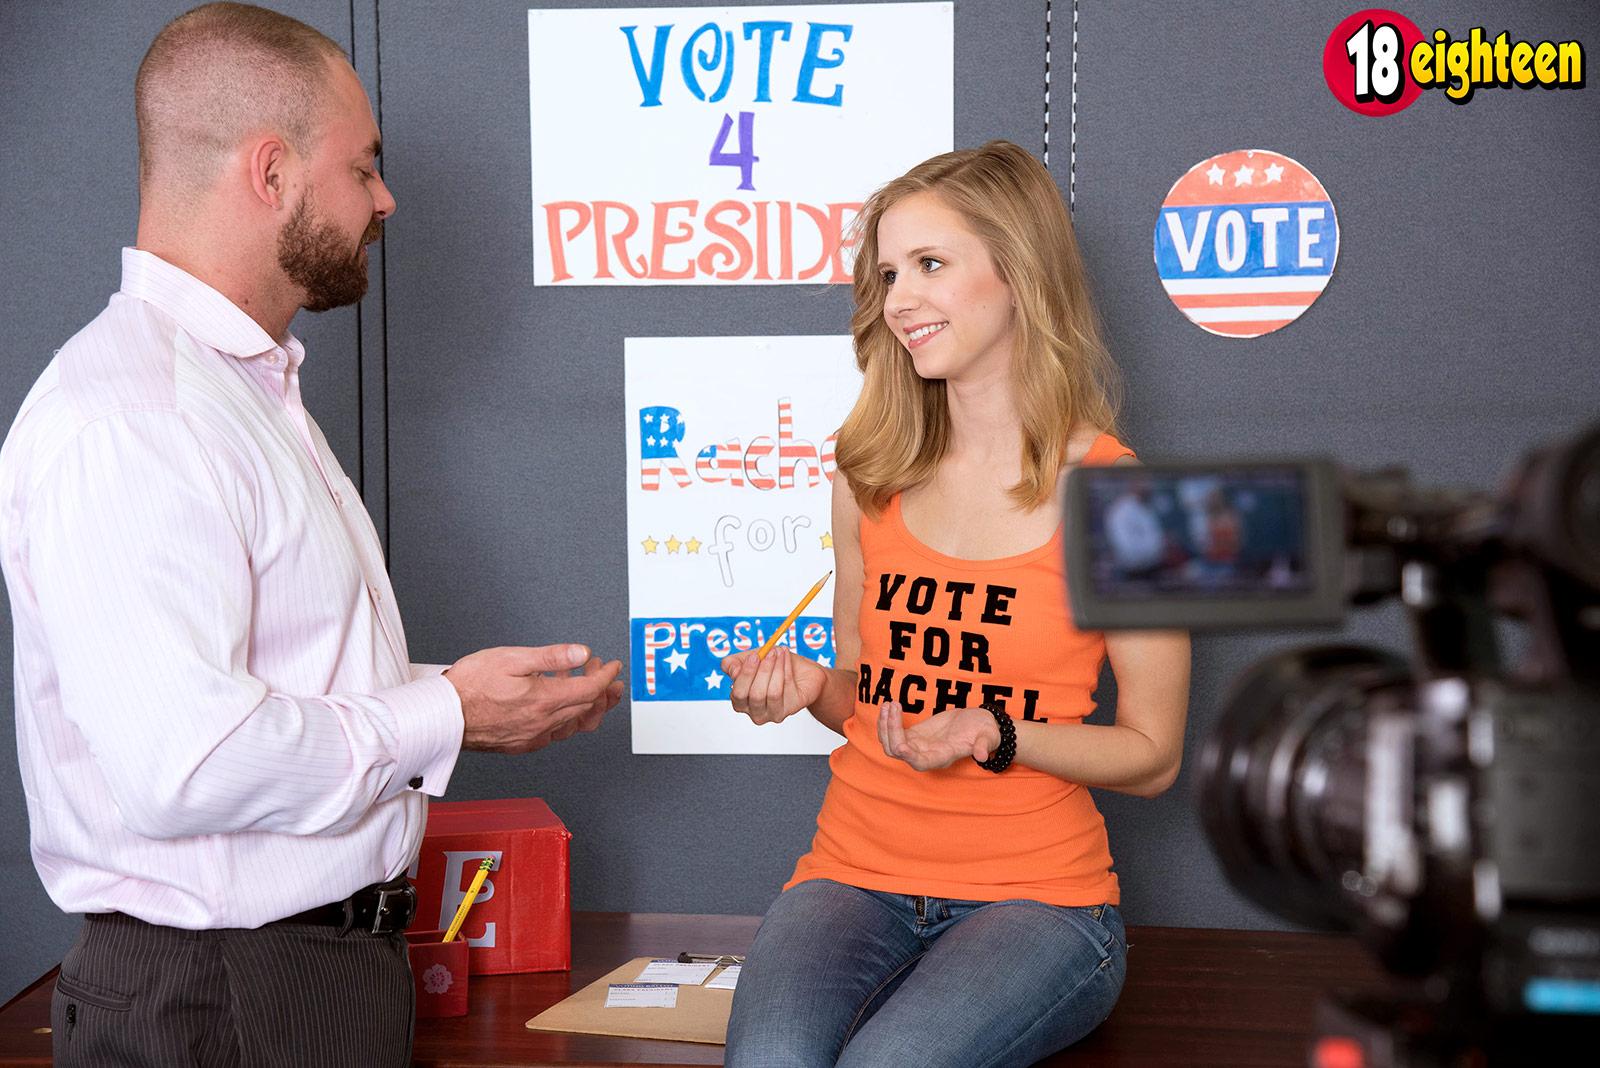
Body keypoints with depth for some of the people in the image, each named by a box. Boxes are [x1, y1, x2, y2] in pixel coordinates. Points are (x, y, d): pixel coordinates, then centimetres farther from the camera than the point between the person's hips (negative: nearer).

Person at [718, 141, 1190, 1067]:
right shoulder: (872, 477, 9)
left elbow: (1152, 755, 1)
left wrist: (994, 735, -16)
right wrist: (811, 685, -3)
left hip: (1036, 896, -2)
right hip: (855, 878, 3)